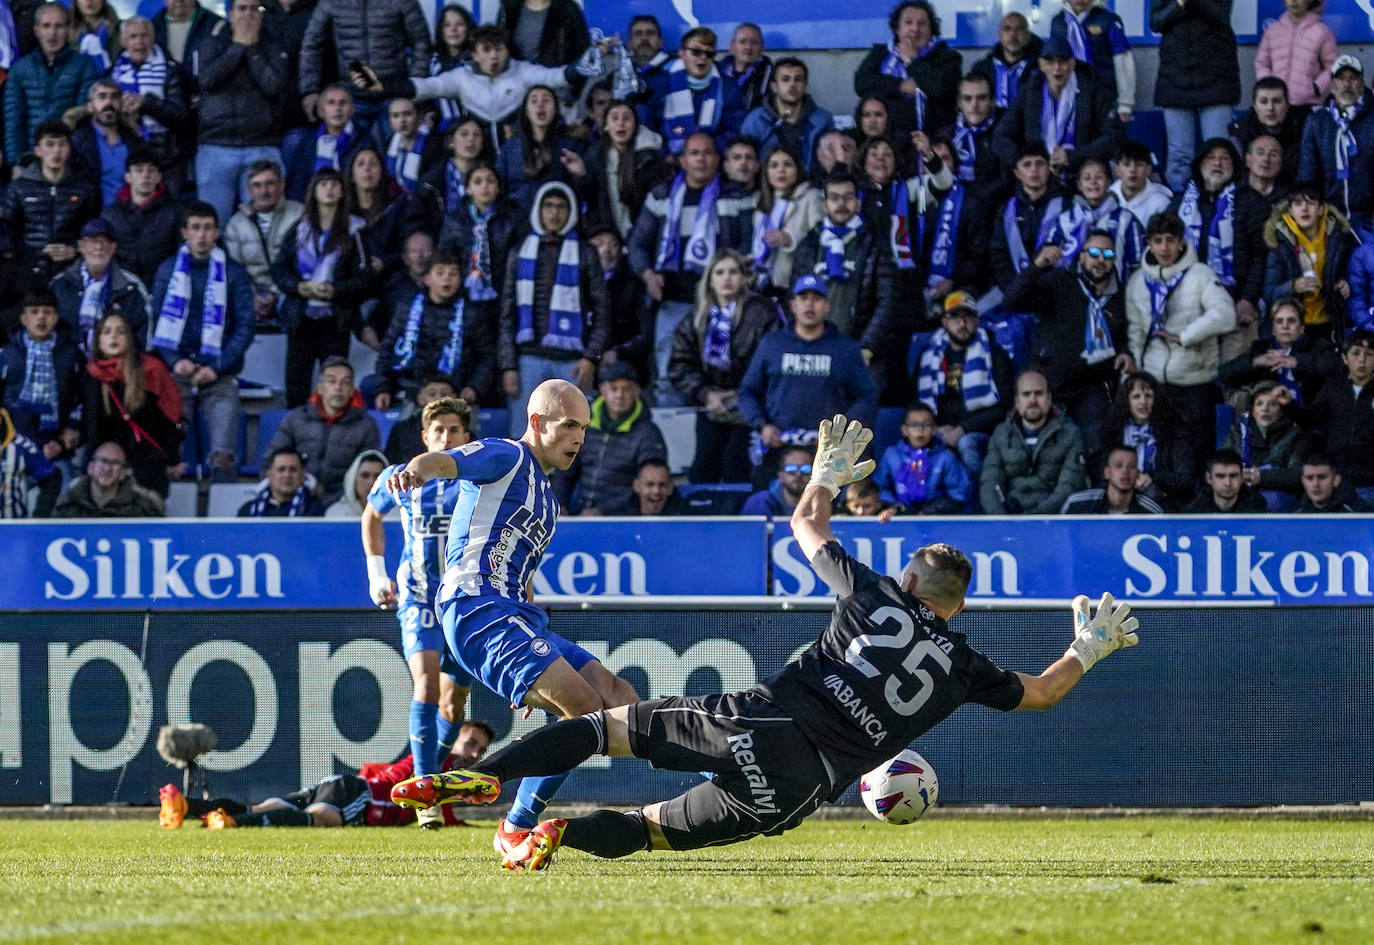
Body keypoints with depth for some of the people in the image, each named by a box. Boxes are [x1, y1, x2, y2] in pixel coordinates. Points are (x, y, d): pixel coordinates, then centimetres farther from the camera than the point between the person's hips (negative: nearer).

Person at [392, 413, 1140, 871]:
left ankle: (484, 777, -14)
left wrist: (828, 473, 44)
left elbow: (806, 525, 25)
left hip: (761, 723, 0)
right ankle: (565, 834, -22)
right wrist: (1090, 650, 43)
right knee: (655, 828, 11)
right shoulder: (963, 667, 11)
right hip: (804, 785, 0)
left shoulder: (876, 598, 12)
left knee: (610, 726, 9)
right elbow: (1039, 693, 26)